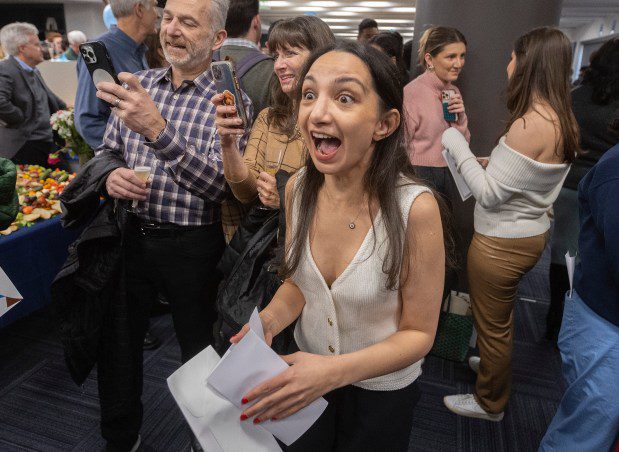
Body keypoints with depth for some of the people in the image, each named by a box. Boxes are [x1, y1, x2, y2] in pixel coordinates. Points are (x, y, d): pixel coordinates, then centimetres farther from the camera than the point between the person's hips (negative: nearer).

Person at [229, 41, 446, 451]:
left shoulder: (415, 208, -29)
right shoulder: (298, 187, -14)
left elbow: (419, 333, -18)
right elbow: (298, 282, 1)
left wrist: (335, 371, -31)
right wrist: (268, 322, -19)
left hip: (382, 392, -3)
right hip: (307, 374, 4)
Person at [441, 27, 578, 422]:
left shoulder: (530, 124, -26)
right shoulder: (564, 120, 2)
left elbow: (488, 194, -23)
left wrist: (457, 146, -15)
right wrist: (496, 163, 7)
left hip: (501, 243, -9)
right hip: (532, 232, 9)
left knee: (492, 324, 11)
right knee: (501, 316, 29)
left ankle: (490, 404, 32)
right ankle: (496, 364, 53)